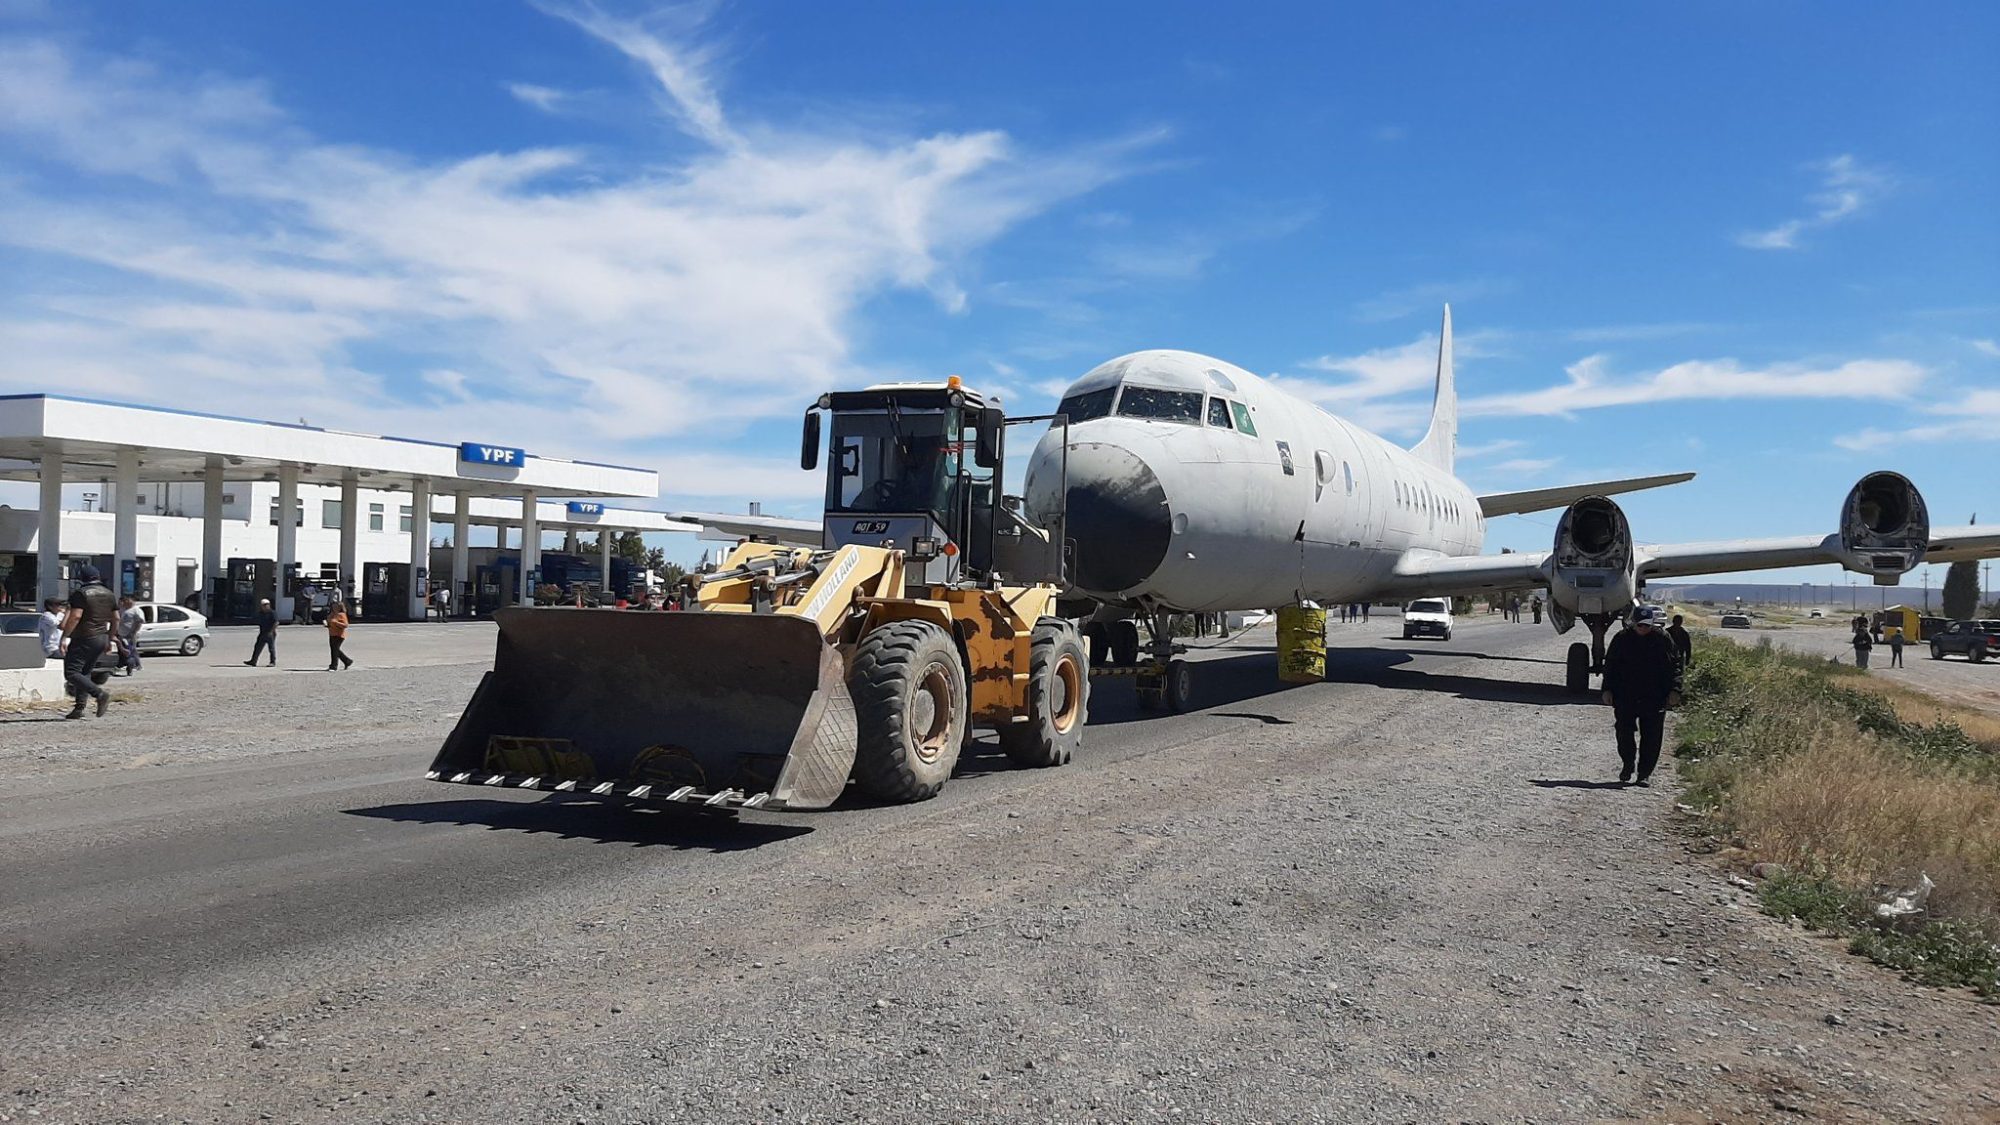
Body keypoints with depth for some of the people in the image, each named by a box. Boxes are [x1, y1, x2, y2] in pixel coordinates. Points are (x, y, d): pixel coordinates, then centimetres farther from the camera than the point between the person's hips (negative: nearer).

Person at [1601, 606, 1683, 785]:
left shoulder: (1663, 640, 1)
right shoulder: (1621, 639, 3)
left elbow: (1674, 666, 4)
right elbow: (1609, 666, 9)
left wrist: (1674, 690, -6)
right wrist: (1607, 690, 2)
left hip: (1654, 698, -1)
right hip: (1625, 696, 1)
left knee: (1651, 738, 0)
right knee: (1624, 732, 1)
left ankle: (1644, 773, 10)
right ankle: (1628, 765, 24)